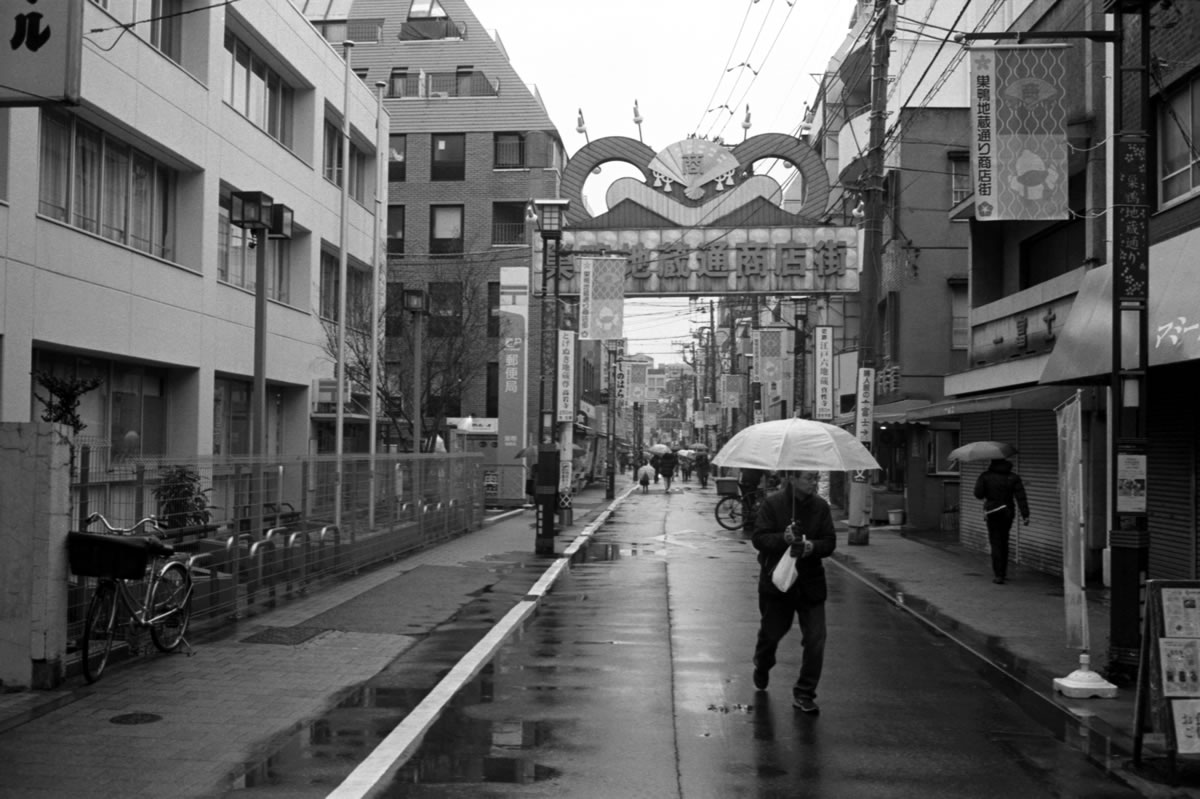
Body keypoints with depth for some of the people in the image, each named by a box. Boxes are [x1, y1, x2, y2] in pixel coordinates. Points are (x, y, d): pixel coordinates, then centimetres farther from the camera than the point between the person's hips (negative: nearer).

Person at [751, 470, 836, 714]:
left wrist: (812, 546, -21)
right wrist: (783, 538, -29)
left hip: (811, 583, 2)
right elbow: (758, 538, -12)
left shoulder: (821, 506, 0)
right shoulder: (772, 503, -9)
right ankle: (762, 667, 48)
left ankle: (804, 693, 8)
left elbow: (830, 542, -1)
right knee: (771, 632, 14)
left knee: (815, 639, -6)